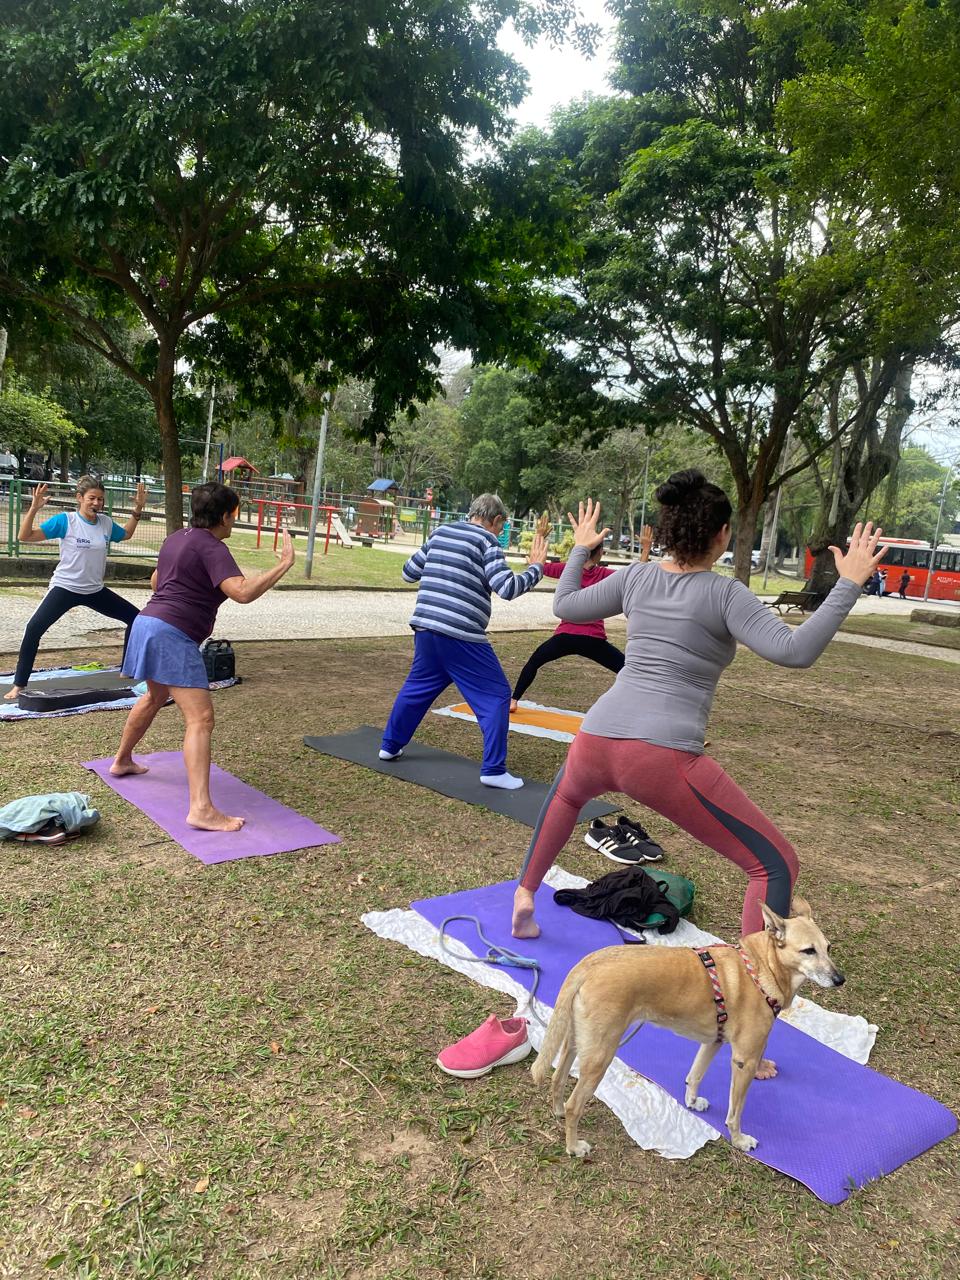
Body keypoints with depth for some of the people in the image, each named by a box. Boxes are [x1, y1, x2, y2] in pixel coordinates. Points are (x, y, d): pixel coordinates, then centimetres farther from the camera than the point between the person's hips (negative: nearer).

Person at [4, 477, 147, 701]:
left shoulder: (106, 522, -1)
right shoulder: (65, 520, -15)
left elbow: (126, 534, 23)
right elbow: (25, 536, -18)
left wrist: (137, 510, 12)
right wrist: (34, 509, -31)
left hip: (95, 591, 6)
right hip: (65, 588, -5)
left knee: (135, 617, 7)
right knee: (35, 627, -23)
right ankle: (18, 685, -13)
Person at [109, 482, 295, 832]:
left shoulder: (176, 538, 14)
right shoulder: (211, 547, -14)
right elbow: (242, 592, -28)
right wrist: (284, 564, -23)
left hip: (149, 622, 10)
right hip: (173, 634, -10)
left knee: (155, 696, 34)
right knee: (200, 718, -16)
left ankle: (122, 760, 53)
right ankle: (201, 809, -25)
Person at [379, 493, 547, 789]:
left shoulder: (440, 532, 14)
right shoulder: (486, 540, -4)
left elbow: (409, 572, 21)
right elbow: (506, 588, -13)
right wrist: (536, 567, 0)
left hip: (425, 628, 7)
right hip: (461, 636, -6)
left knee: (417, 686, 25)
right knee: (496, 695, 3)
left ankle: (390, 745, 35)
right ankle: (493, 770, 1)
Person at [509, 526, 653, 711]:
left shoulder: (567, 569, 2)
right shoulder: (603, 574, -1)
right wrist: (645, 549, -1)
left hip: (565, 636, 2)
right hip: (593, 640, -2)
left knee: (533, 662, 25)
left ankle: (513, 701, 24)